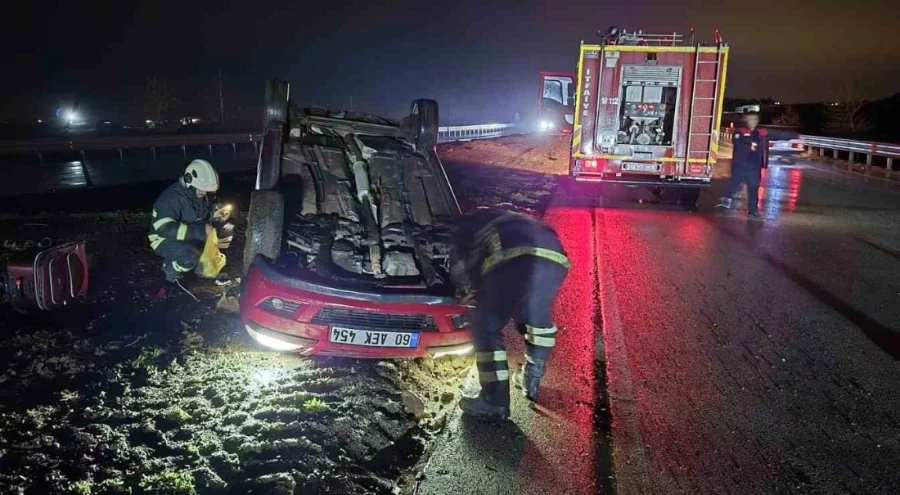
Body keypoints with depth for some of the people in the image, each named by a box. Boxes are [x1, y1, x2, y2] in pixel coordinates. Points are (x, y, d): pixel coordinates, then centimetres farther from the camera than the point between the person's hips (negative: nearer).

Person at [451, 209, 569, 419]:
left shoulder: (468, 224, 33)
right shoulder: (517, 221, 50)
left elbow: (459, 267, 22)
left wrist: (473, 289, 42)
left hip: (516, 259, -6)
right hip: (554, 259, 6)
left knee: (486, 328, 6)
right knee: (539, 319, 30)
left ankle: (495, 401, 6)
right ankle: (531, 382, 36)